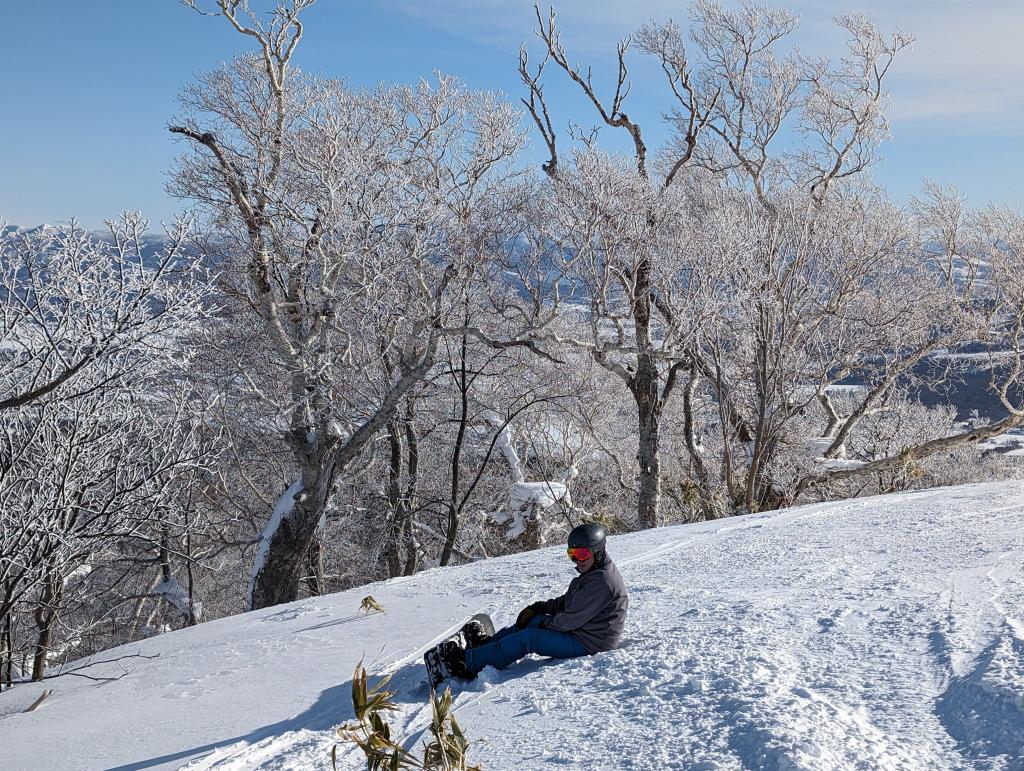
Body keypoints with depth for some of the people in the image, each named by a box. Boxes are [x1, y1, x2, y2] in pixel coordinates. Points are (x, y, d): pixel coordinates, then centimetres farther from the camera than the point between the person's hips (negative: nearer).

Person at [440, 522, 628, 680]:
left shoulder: (602, 581, -25)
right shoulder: (593, 572, 10)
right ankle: (485, 643, 19)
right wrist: (538, 607, 7)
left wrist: (547, 623, -7)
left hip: (588, 643, -10)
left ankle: (468, 662, -8)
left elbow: (571, 619, -24)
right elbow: (566, 601, 19)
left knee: (528, 639, -13)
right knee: (530, 620, 12)